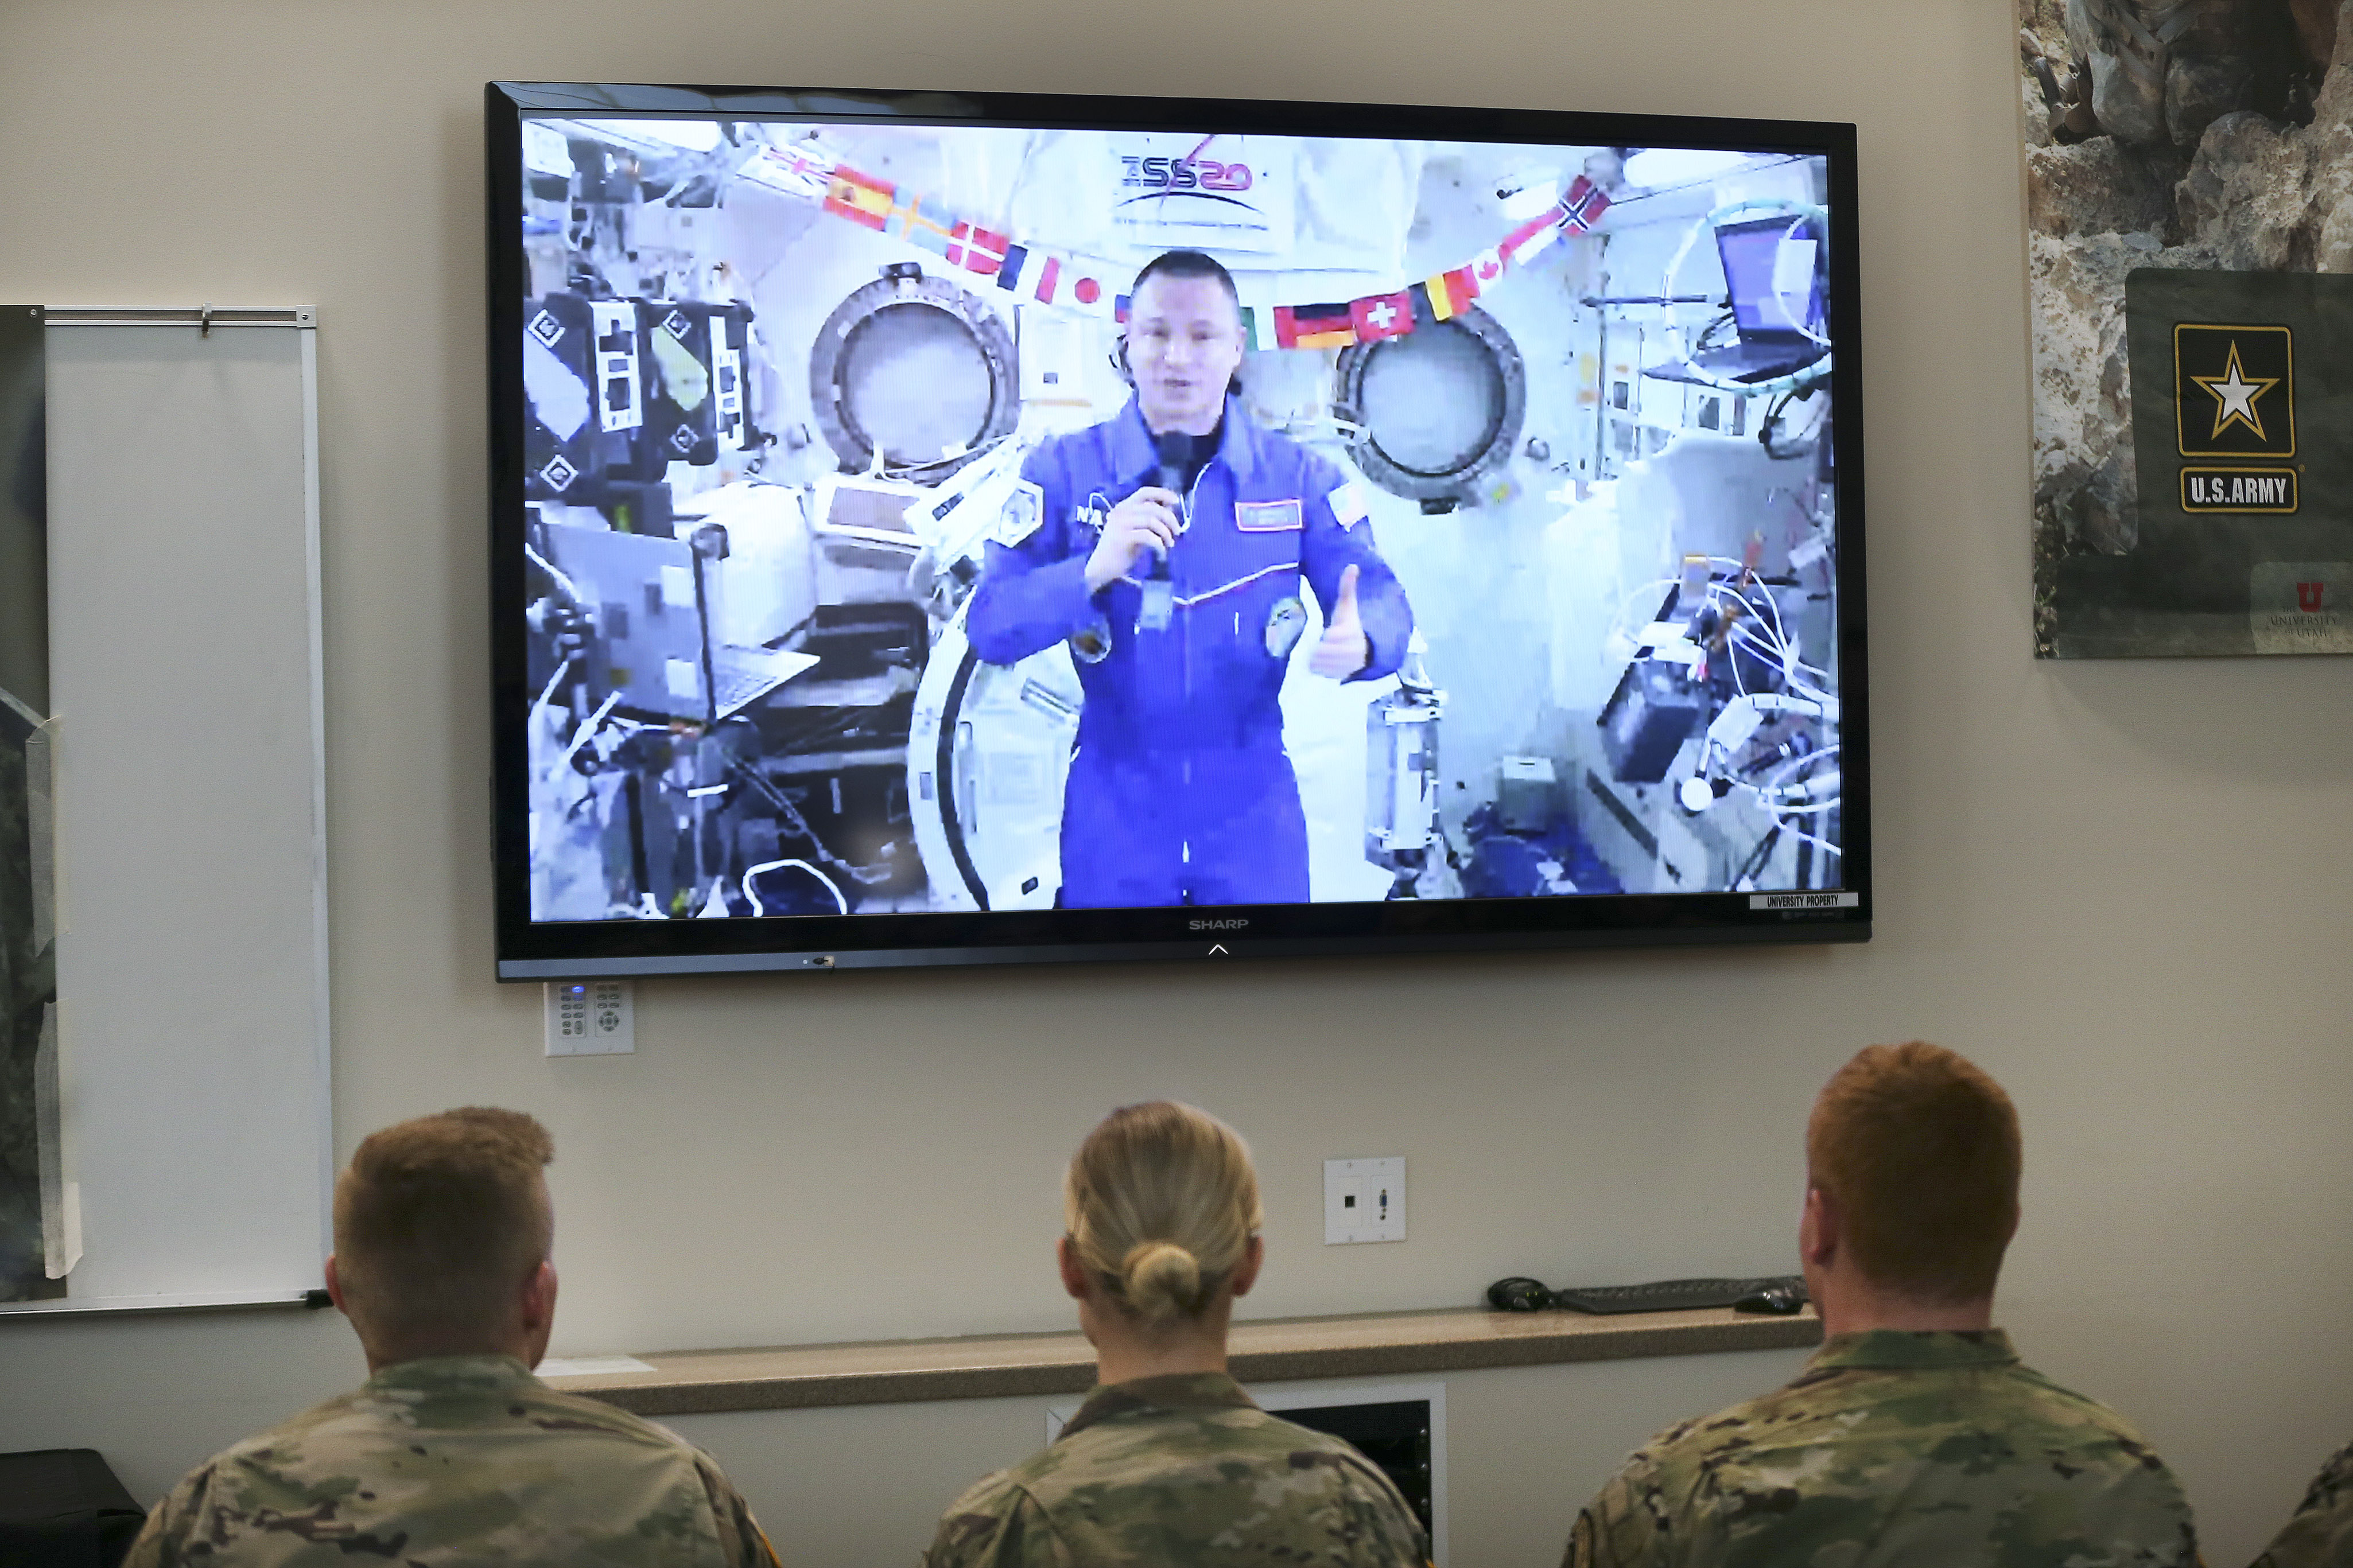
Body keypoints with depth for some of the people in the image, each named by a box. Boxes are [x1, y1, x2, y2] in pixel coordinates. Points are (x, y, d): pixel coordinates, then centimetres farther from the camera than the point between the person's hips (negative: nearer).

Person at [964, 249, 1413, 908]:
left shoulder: (1298, 476, 0)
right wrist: (1095, 570, -30)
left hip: (1252, 810, 1)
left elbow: (1381, 600, -6)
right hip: (1114, 811, -1)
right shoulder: (1064, 470, -4)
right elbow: (990, 625, -11)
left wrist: (1359, 642, -31)